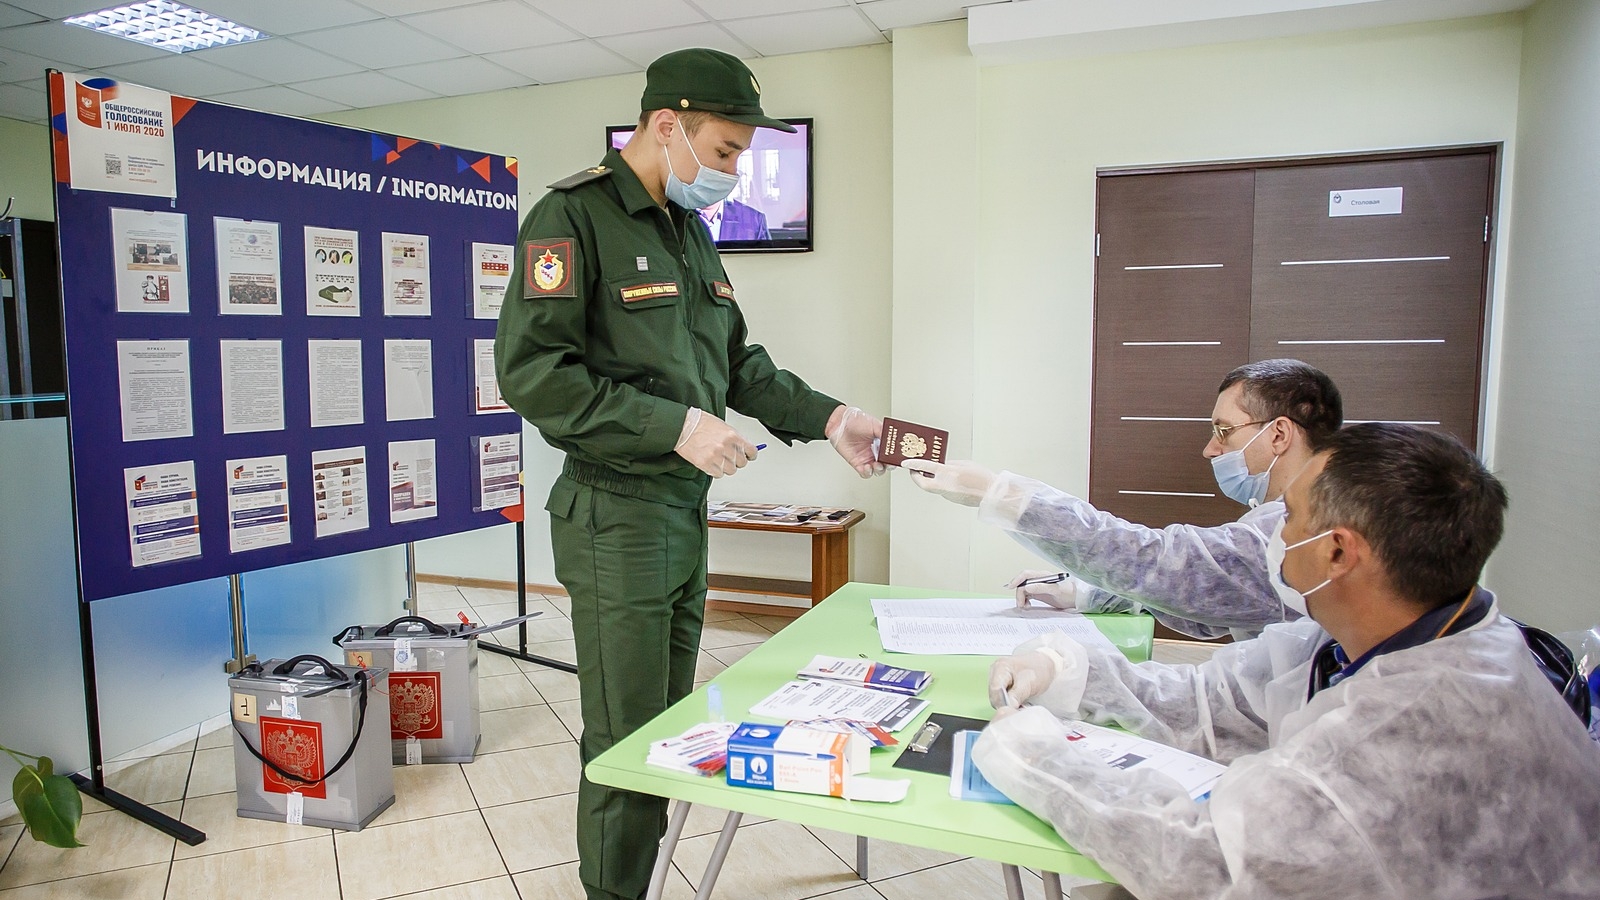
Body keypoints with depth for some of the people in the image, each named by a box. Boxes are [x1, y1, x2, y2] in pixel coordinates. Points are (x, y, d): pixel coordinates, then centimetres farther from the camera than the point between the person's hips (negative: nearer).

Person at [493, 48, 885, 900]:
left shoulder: (690, 230, 15)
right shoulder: (573, 216, -11)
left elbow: (737, 360, 19)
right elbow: (531, 371, -19)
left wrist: (828, 418, 6)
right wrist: (674, 425, -23)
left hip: (686, 511, 8)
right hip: (617, 519, -8)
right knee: (628, 748, 1)